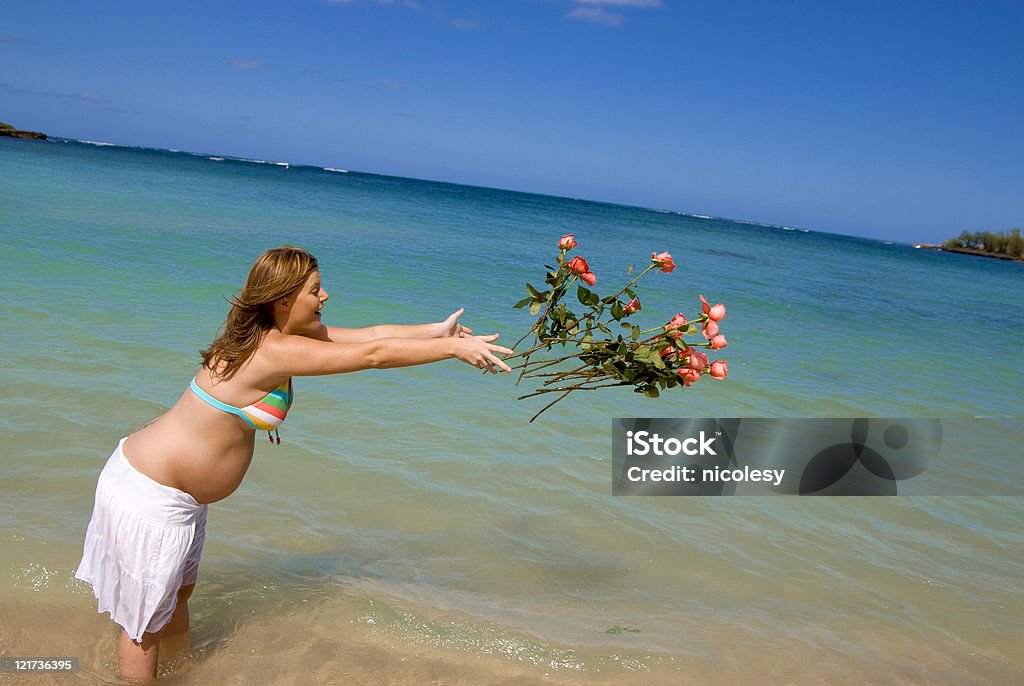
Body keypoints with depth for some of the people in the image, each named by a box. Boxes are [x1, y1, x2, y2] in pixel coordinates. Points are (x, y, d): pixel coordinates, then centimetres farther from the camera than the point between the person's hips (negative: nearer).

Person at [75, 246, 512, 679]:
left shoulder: (274, 333, 1)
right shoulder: (275, 350, -27)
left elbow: (367, 334, 1)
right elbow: (374, 355, -28)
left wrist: (439, 330, -2)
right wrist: (453, 348, -22)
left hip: (177, 491, 10)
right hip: (151, 496, -10)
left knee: (178, 594, 27)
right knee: (145, 621, 9)